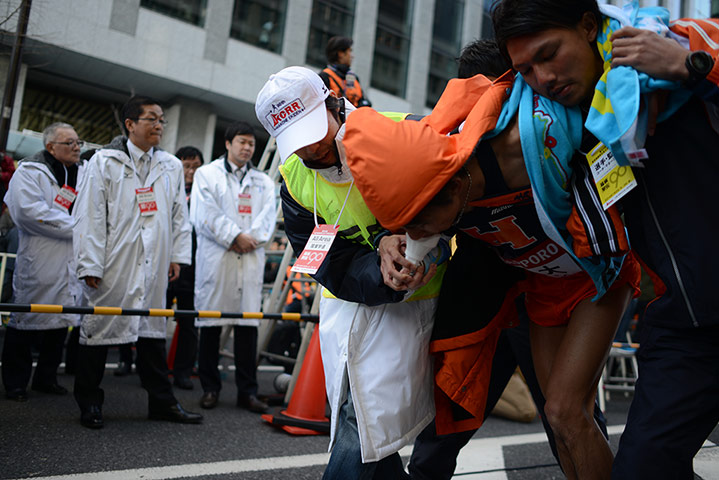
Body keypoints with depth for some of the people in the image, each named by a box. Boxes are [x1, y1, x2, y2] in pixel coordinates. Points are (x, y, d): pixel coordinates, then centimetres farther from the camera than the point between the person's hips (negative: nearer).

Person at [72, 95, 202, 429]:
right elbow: (90, 216, -4)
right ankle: (89, 404, 15)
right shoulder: (105, 161, 0)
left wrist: (178, 256, 10)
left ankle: (162, 401, 16)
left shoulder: (172, 166, 13)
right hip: (113, 264, -4)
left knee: (153, 326, 10)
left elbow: (179, 214, 16)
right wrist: (90, 263, -9)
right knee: (99, 326, 2)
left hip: (153, 264, 4)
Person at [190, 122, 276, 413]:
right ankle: (210, 388, 11)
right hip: (215, 258, -2)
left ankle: (247, 391, 6)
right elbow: (206, 214, -3)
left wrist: (250, 238, -9)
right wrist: (235, 236, -10)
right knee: (211, 323, 0)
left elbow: (268, 216, 7)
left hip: (251, 259, 3)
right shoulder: (207, 174, 9)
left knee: (248, 324, 1)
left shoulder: (263, 182, 20)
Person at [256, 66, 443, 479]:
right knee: (370, 433, 11)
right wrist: (383, 276, -27)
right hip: (351, 302, 4)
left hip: (410, 304, -4)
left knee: (357, 445, -7)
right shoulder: (296, 182, -3)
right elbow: (336, 269, -7)